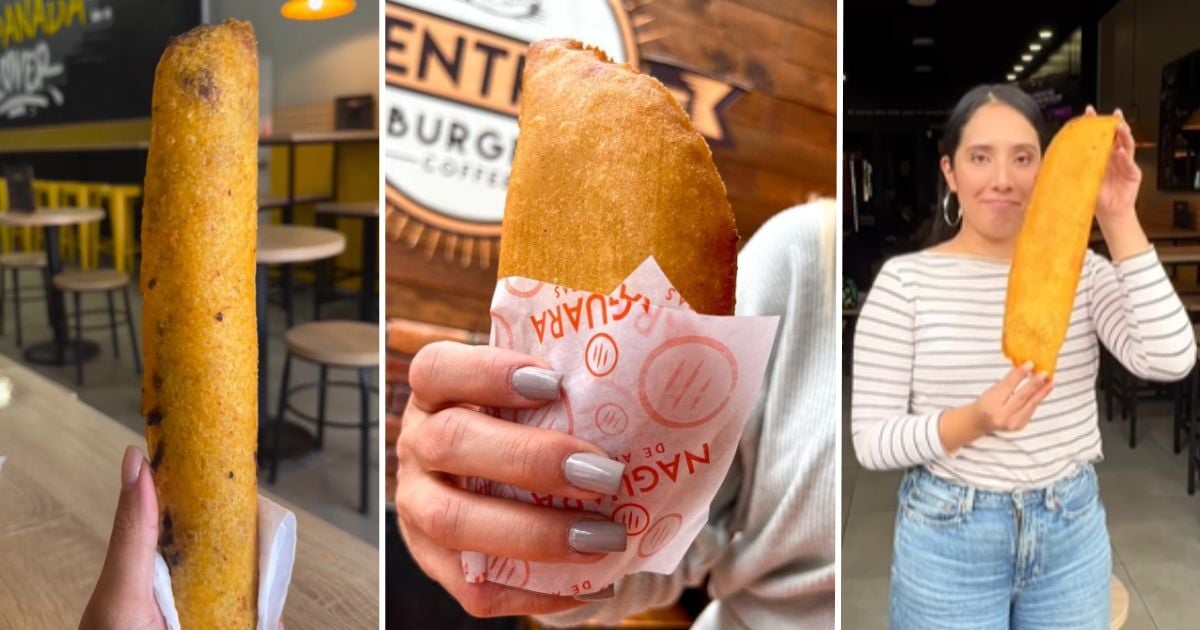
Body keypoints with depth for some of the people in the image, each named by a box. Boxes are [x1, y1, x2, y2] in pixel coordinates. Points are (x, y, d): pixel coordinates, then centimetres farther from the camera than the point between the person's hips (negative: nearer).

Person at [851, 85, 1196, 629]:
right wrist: (974, 421, -29)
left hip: (1072, 528, 3)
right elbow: (872, 441, -12)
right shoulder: (905, 280, -11)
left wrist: (1118, 220, -21)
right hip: (949, 535, -3)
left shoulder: (1081, 269, -1)